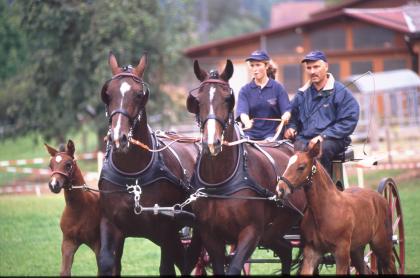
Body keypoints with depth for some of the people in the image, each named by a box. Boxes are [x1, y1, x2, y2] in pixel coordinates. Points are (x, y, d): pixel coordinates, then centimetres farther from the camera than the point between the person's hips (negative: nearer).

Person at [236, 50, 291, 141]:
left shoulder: (278, 88, 5)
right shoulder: (245, 90, 8)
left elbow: (286, 109, -2)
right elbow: (242, 111, -6)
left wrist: (285, 117, -28)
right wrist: (247, 122, -30)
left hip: (271, 134, -2)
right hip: (250, 133, 2)